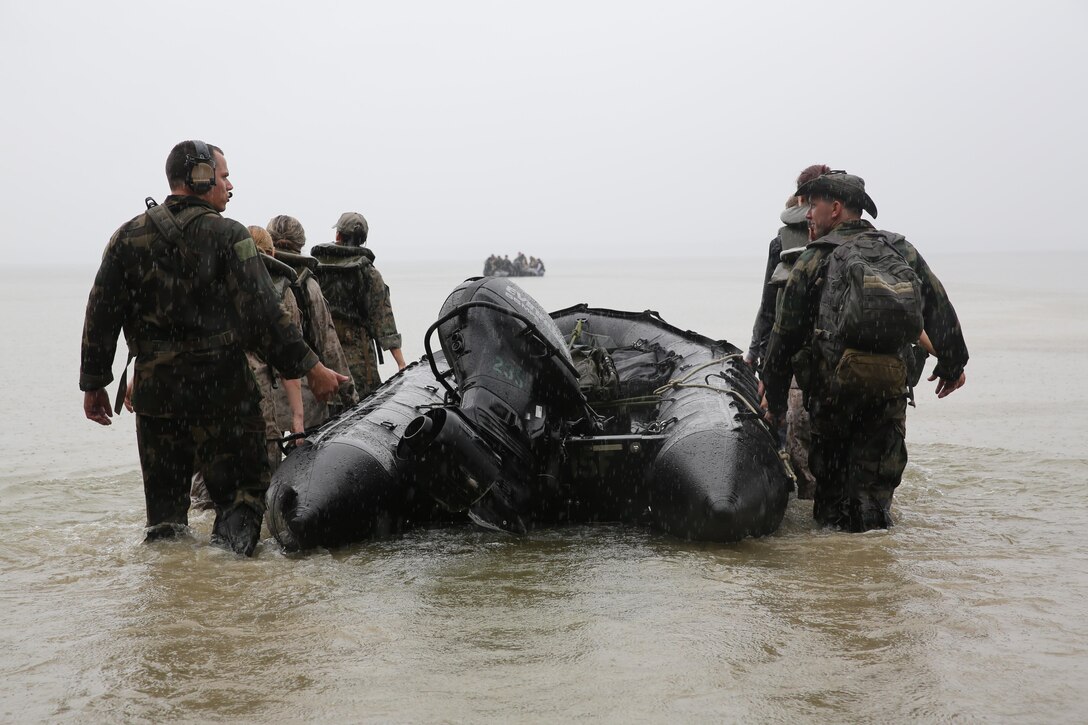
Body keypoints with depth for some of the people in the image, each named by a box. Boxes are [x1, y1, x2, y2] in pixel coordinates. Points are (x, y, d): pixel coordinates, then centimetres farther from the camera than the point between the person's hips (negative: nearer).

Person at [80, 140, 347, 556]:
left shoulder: (129, 238, 6)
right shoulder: (229, 236, -6)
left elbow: (101, 317, 6)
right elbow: (263, 315, -12)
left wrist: (94, 384, 14)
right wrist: (310, 368, -7)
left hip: (155, 392, 4)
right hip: (223, 390, -4)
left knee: (164, 503, 14)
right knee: (243, 491, 5)